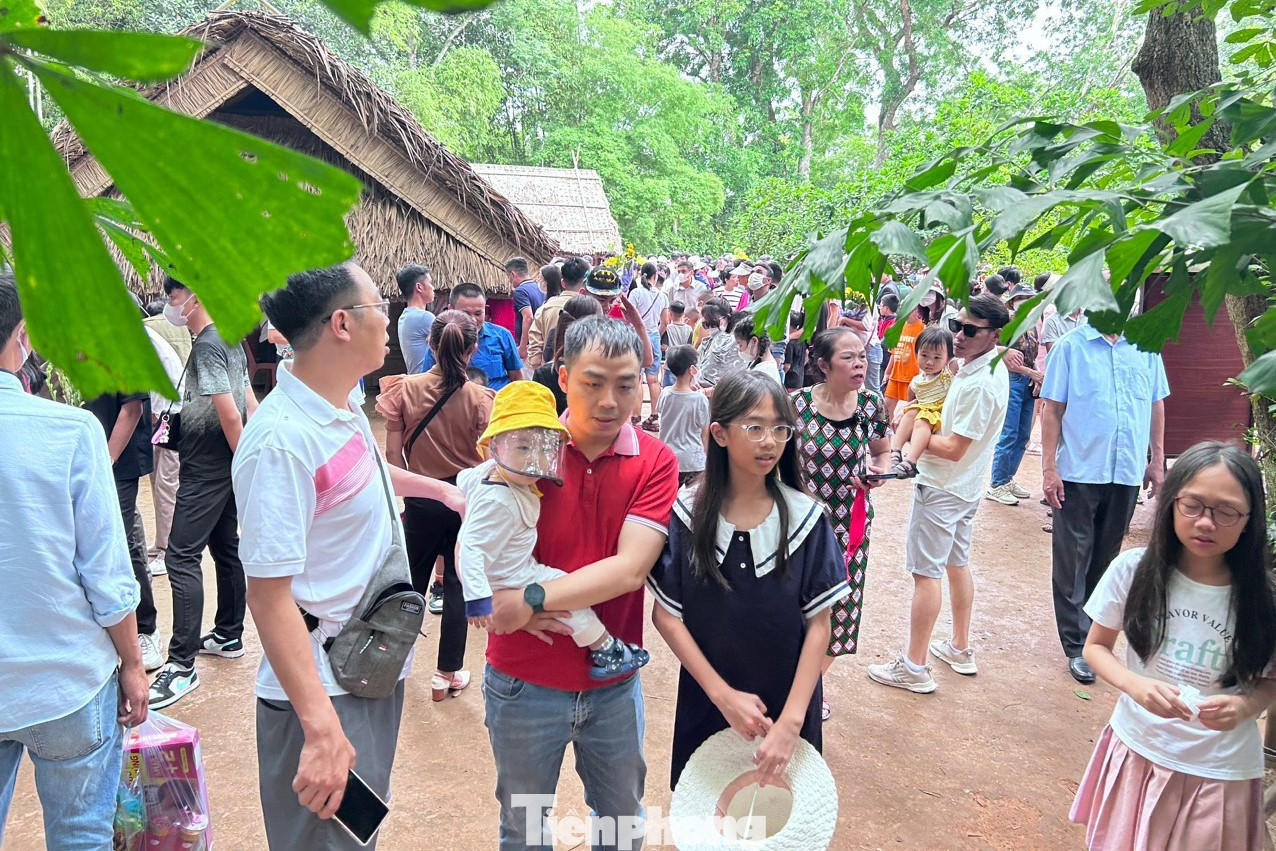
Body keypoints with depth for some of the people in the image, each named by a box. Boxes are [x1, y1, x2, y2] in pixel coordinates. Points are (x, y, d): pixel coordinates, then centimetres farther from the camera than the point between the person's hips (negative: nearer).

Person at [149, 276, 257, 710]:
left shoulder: (207, 346, -18)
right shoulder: (230, 340, 12)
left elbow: (230, 414, -22)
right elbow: (250, 404, 15)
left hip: (206, 469, -10)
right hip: (226, 466, 10)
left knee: (181, 557, -9)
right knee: (226, 549, 16)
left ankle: (182, 665, -7)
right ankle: (229, 637, 28)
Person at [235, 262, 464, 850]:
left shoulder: (344, 407, 2)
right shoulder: (282, 439, -26)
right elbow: (268, 593, -28)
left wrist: (439, 489, 37)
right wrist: (323, 729, -31)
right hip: (323, 692, -9)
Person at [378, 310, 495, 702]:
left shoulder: (406, 389, -10)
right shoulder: (480, 398, -13)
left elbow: (394, 454, -6)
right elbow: (488, 461, -11)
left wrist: (406, 492, 8)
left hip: (421, 499, 2)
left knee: (414, 580, 20)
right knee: (457, 585, 11)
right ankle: (448, 673, 18)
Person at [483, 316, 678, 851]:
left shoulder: (656, 462, -11)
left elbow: (630, 568, -22)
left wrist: (534, 599, -28)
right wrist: (514, 609, -27)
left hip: (614, 684, 1)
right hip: (523, 682, 0)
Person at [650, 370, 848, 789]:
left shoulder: (805, 518, -10)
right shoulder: (687, 514, -12)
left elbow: (818, 625, -9)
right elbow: (665, 615, -8)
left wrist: (791, 720, -16)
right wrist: (723, 693, -14)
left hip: (786, 705, 0)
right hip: (706, 703, 0)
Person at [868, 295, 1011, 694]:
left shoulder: (979, 384, -27)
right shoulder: (992, 367, 4)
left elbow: (954, 449, -23)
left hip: (942, 487, -10)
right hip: (966, 485, 10)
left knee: (926, 571, -3)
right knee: (957, 563, 20)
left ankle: (914, 667, 5)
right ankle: (960, 649, 33)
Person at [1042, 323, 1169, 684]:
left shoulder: (1145, 348, 6)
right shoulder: (1070, 346, -3)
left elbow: (1156, 407, 13)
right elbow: (1053, 410, -4)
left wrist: (1157, 461, 10)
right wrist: (1049, 469, -8)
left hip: (1127, 472, 3)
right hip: (1079, 472, -3)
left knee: (1105, 559, 15)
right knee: (1073, 562, 2)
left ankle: (1095, 630, 30)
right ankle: (1077, 645, 11)